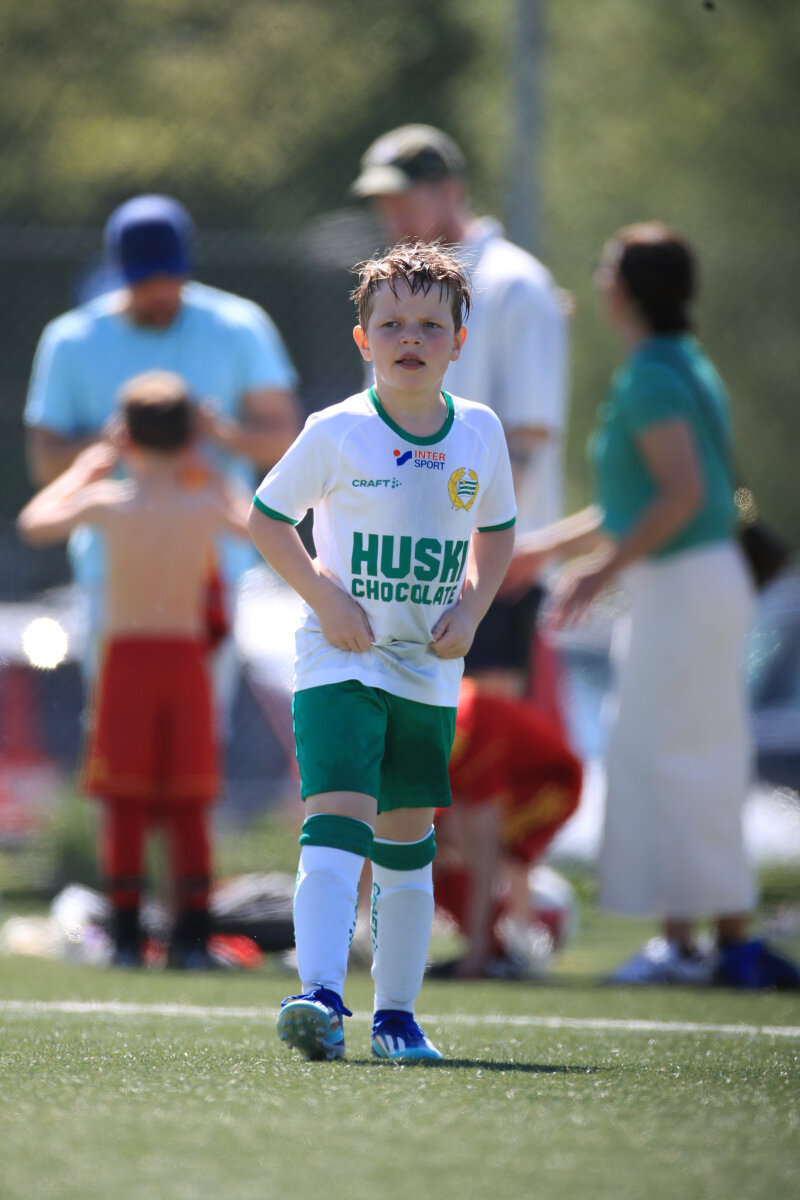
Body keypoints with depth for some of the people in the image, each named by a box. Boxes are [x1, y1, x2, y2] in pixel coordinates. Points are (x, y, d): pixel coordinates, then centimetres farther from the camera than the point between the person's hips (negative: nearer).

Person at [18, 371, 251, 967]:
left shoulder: (108, 502, -8)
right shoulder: (206, 505, -5)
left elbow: (35, 523, 8)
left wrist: (82, 471, 18)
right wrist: (221, 483, 21)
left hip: (127, 656, -1)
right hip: (186, 660, 1)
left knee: (125, 806, 3)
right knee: (189, 808, 7)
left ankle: (128, 935, 0)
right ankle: (194, 935, 4)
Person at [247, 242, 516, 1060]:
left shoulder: (480, 433, 2)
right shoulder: (336, 432, -8)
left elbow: (497, 532, 17)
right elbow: (267, 516, 2)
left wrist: (471, 608, 0)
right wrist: (325, 599, -10)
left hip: (429, 670, 4)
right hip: (340, 659, -4)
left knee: (407, 840, 12)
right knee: (336, 820, -20)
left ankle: (396, 1013, 21)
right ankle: (320, 998, -29)